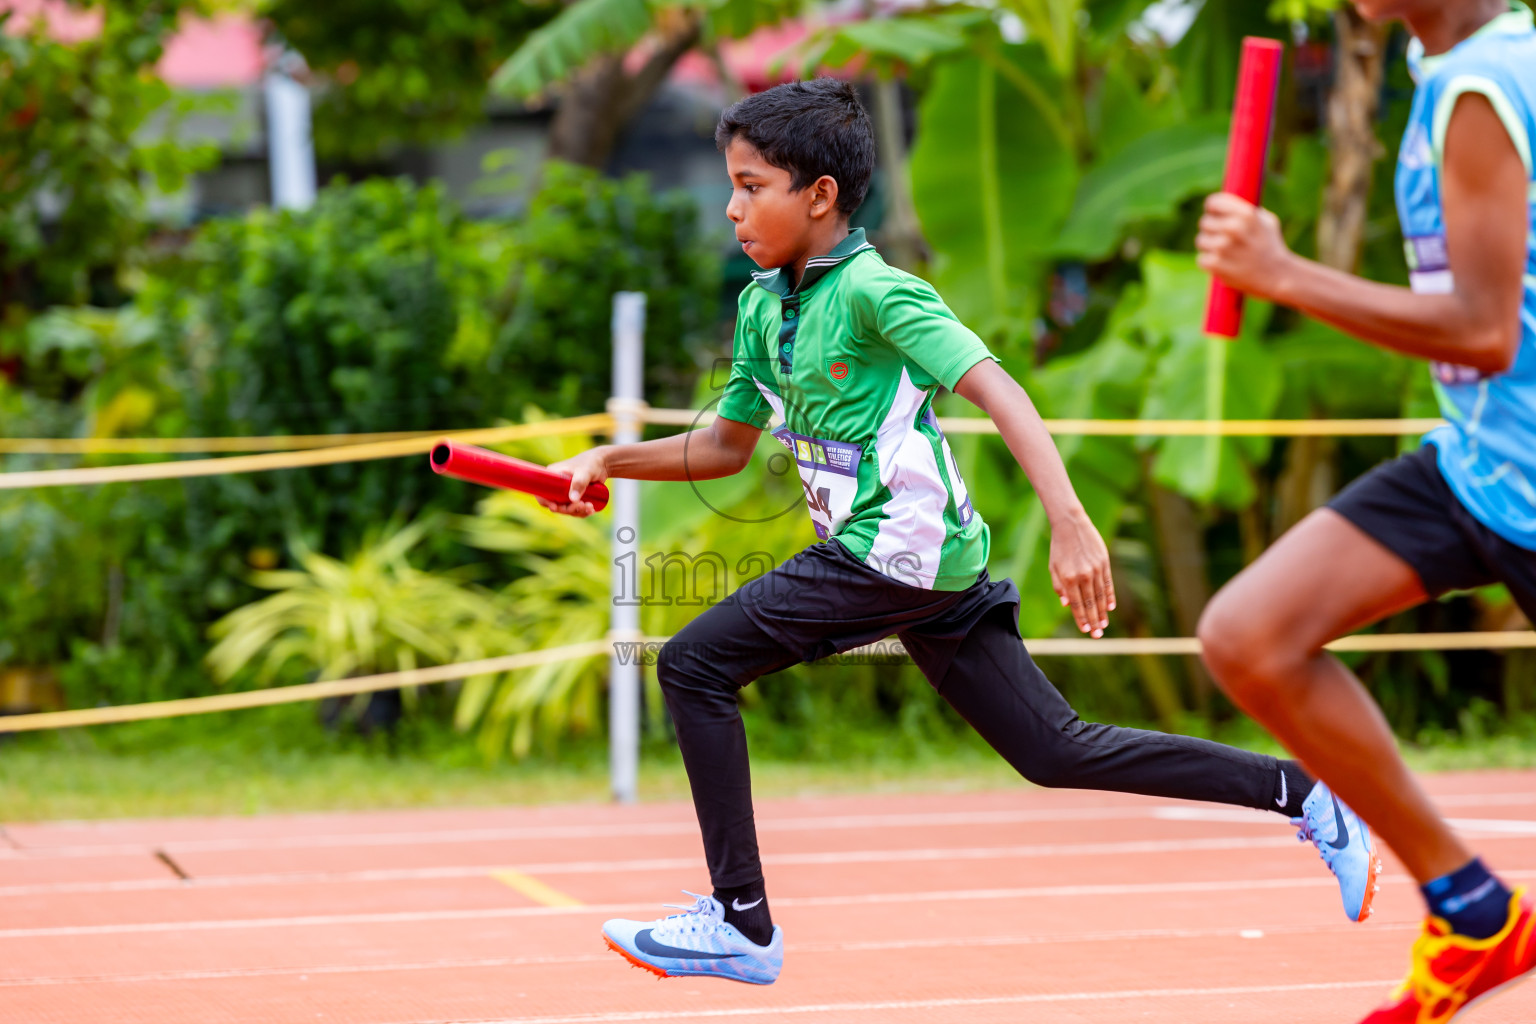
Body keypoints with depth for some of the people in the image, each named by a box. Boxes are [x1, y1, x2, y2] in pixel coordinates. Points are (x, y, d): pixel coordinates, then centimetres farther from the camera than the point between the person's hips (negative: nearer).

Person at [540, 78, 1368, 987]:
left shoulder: (873, 290, -14)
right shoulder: (762, 306, 12)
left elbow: (1000, 393, -22)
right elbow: (727, 446, 24)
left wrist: (1071, 524, -32)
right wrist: (608, 461, 11)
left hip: (898, 549, -9)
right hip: (927, 565, 9)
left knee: (695, 665, -9)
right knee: (1055, 753, 10)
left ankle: (742, 921, -6)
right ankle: (1299, 791, 15)